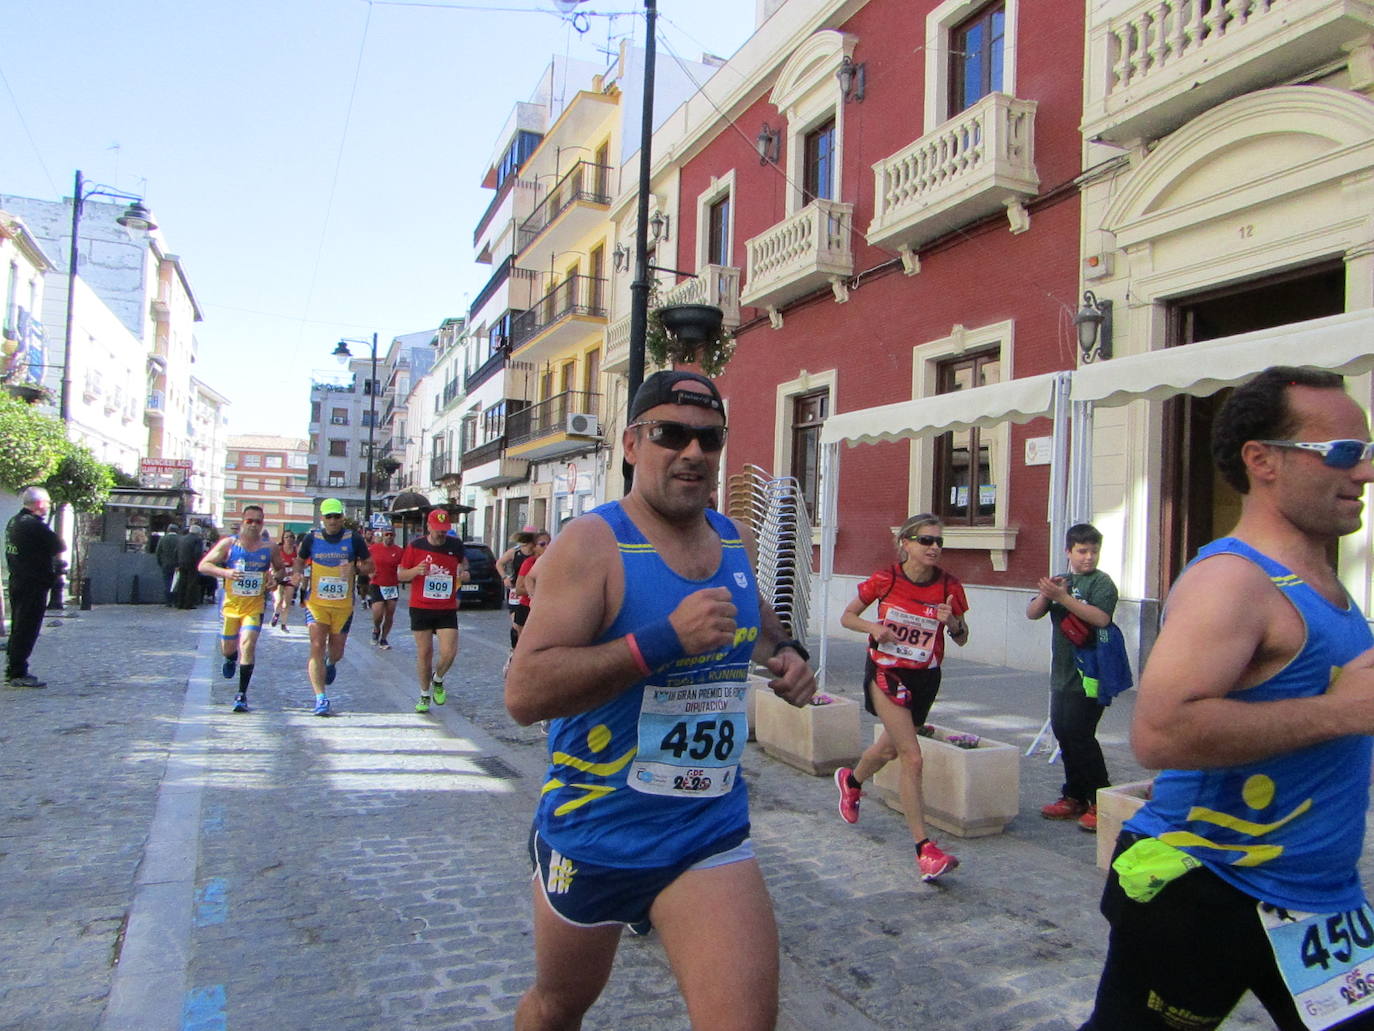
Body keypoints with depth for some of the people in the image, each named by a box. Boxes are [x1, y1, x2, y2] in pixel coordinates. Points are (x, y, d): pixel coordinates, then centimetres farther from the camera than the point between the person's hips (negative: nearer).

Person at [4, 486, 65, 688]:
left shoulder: (13, 521, 13)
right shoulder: (35, 525, -17)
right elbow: (60, 548, -14)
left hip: (17, 581, 10)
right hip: (33, 585, -10)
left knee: (18, 628, 17)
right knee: (27, 630, -5)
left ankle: (12, 670, 25)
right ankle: (18, 673, -3)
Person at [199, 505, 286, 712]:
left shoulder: (270, 548, 0)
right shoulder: (228, 544, -4)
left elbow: (281, 569, 15)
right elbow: (203, 566, -3)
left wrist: (274, 577, -8)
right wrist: (225, 572, -22)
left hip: (255, 606, -1)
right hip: (231, 604, 1)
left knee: (248, 645, -16)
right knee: (227, 648, 13)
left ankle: (242, 694, -9)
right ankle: (231, 659, 54)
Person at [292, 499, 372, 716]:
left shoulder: (354, 539, -3)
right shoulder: (311, 538, 1)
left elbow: (370, 566, 3)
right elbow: (299, 560, 16)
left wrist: (356, 568, -19)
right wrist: (296, 574, -6)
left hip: (344, 605, 0)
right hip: (316, 603, 0)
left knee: (337, 652, 12)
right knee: (317, 647, -13)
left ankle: (330, 664, 50)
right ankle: (320, 698, -10)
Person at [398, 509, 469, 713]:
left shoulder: (455, 545, 1)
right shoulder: (415, 546, -3)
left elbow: (463, 560, 22)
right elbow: (400, 575, 3)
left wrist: (464, 572, -2)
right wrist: (415, 571, -19)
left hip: (447, 610, 1)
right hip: (421, 608, -1)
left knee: (449, 652, -8)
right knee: (424, 653, 4)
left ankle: (437, 681, 23)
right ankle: (424, 695, 21)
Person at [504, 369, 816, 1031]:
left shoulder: (732, 541, 3)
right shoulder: (591, 543, -16)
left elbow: (760, 623, 24)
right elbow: (523, 694, -25)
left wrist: (785, 654, 0)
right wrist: (664, 639, -31)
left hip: (710, 835, 3)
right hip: (593, 832, -3)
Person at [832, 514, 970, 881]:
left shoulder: (949, 586, -7)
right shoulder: (885, 580, -12)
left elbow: (962, 640, 3)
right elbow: (847, 617, -1)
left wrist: (953, 622, -19)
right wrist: (873, 627, -20)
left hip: (926, 677, 4)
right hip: (886, 672, -4)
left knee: (890, 748, 22)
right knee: (912, 757, -15)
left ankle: (851, 781, 54)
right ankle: (924, 849, -9)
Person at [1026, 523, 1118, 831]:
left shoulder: (1101, 582, -5)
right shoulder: (1060, 581, 14)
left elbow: (1100, 618, -22)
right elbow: (1032, 613, 6)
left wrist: (1064, 598, -25)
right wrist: (1045, 594, -13)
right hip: (1061, 674, 7)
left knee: (1079, 734, -8)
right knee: (1063, 733, 11)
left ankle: (1101, 802, 5)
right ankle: (1075, 797, 24)